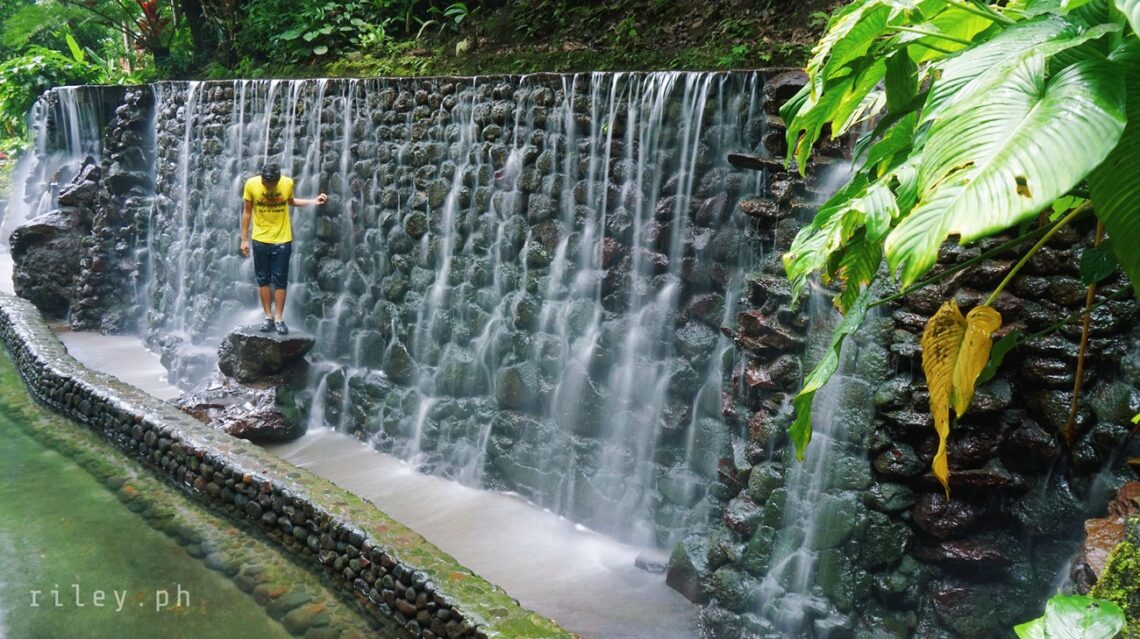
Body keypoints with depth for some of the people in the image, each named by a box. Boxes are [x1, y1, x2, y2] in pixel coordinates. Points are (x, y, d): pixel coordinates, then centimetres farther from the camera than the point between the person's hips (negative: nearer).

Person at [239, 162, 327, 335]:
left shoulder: (288, 183, -10)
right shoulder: (251, 184, -12)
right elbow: (247, 212, -2)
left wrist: (313, 201, 2)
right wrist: (244, 239, 0)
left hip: (282, 241, 0)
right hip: (260, 240, 0)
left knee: (280, 281, 2)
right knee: (263, 279, 7)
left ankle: (278, 319, 9)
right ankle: (268, 316, 17)